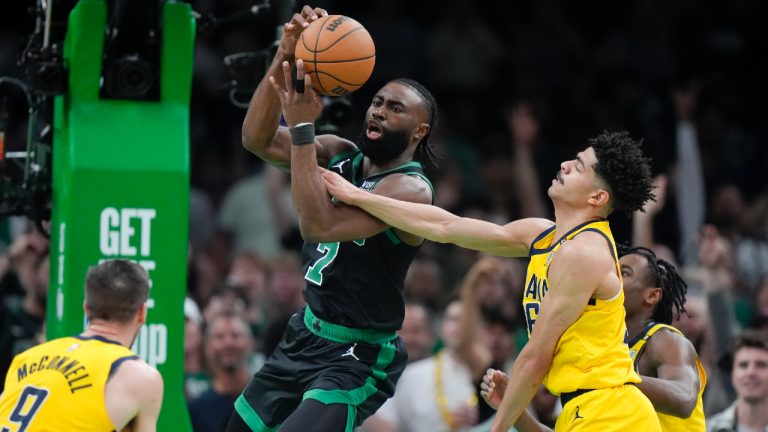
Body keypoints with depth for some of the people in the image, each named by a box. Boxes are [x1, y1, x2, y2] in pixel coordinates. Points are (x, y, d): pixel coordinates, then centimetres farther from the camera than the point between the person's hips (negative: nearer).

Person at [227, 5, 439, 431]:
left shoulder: (411, 190, -21)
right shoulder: (342, 155, 2)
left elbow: (319, 226, -33)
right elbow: (257, 139, -10)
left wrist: (302, 127, -33)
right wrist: (283, 60, -24)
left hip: (358, 358, -8)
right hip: (308, 333, 8)